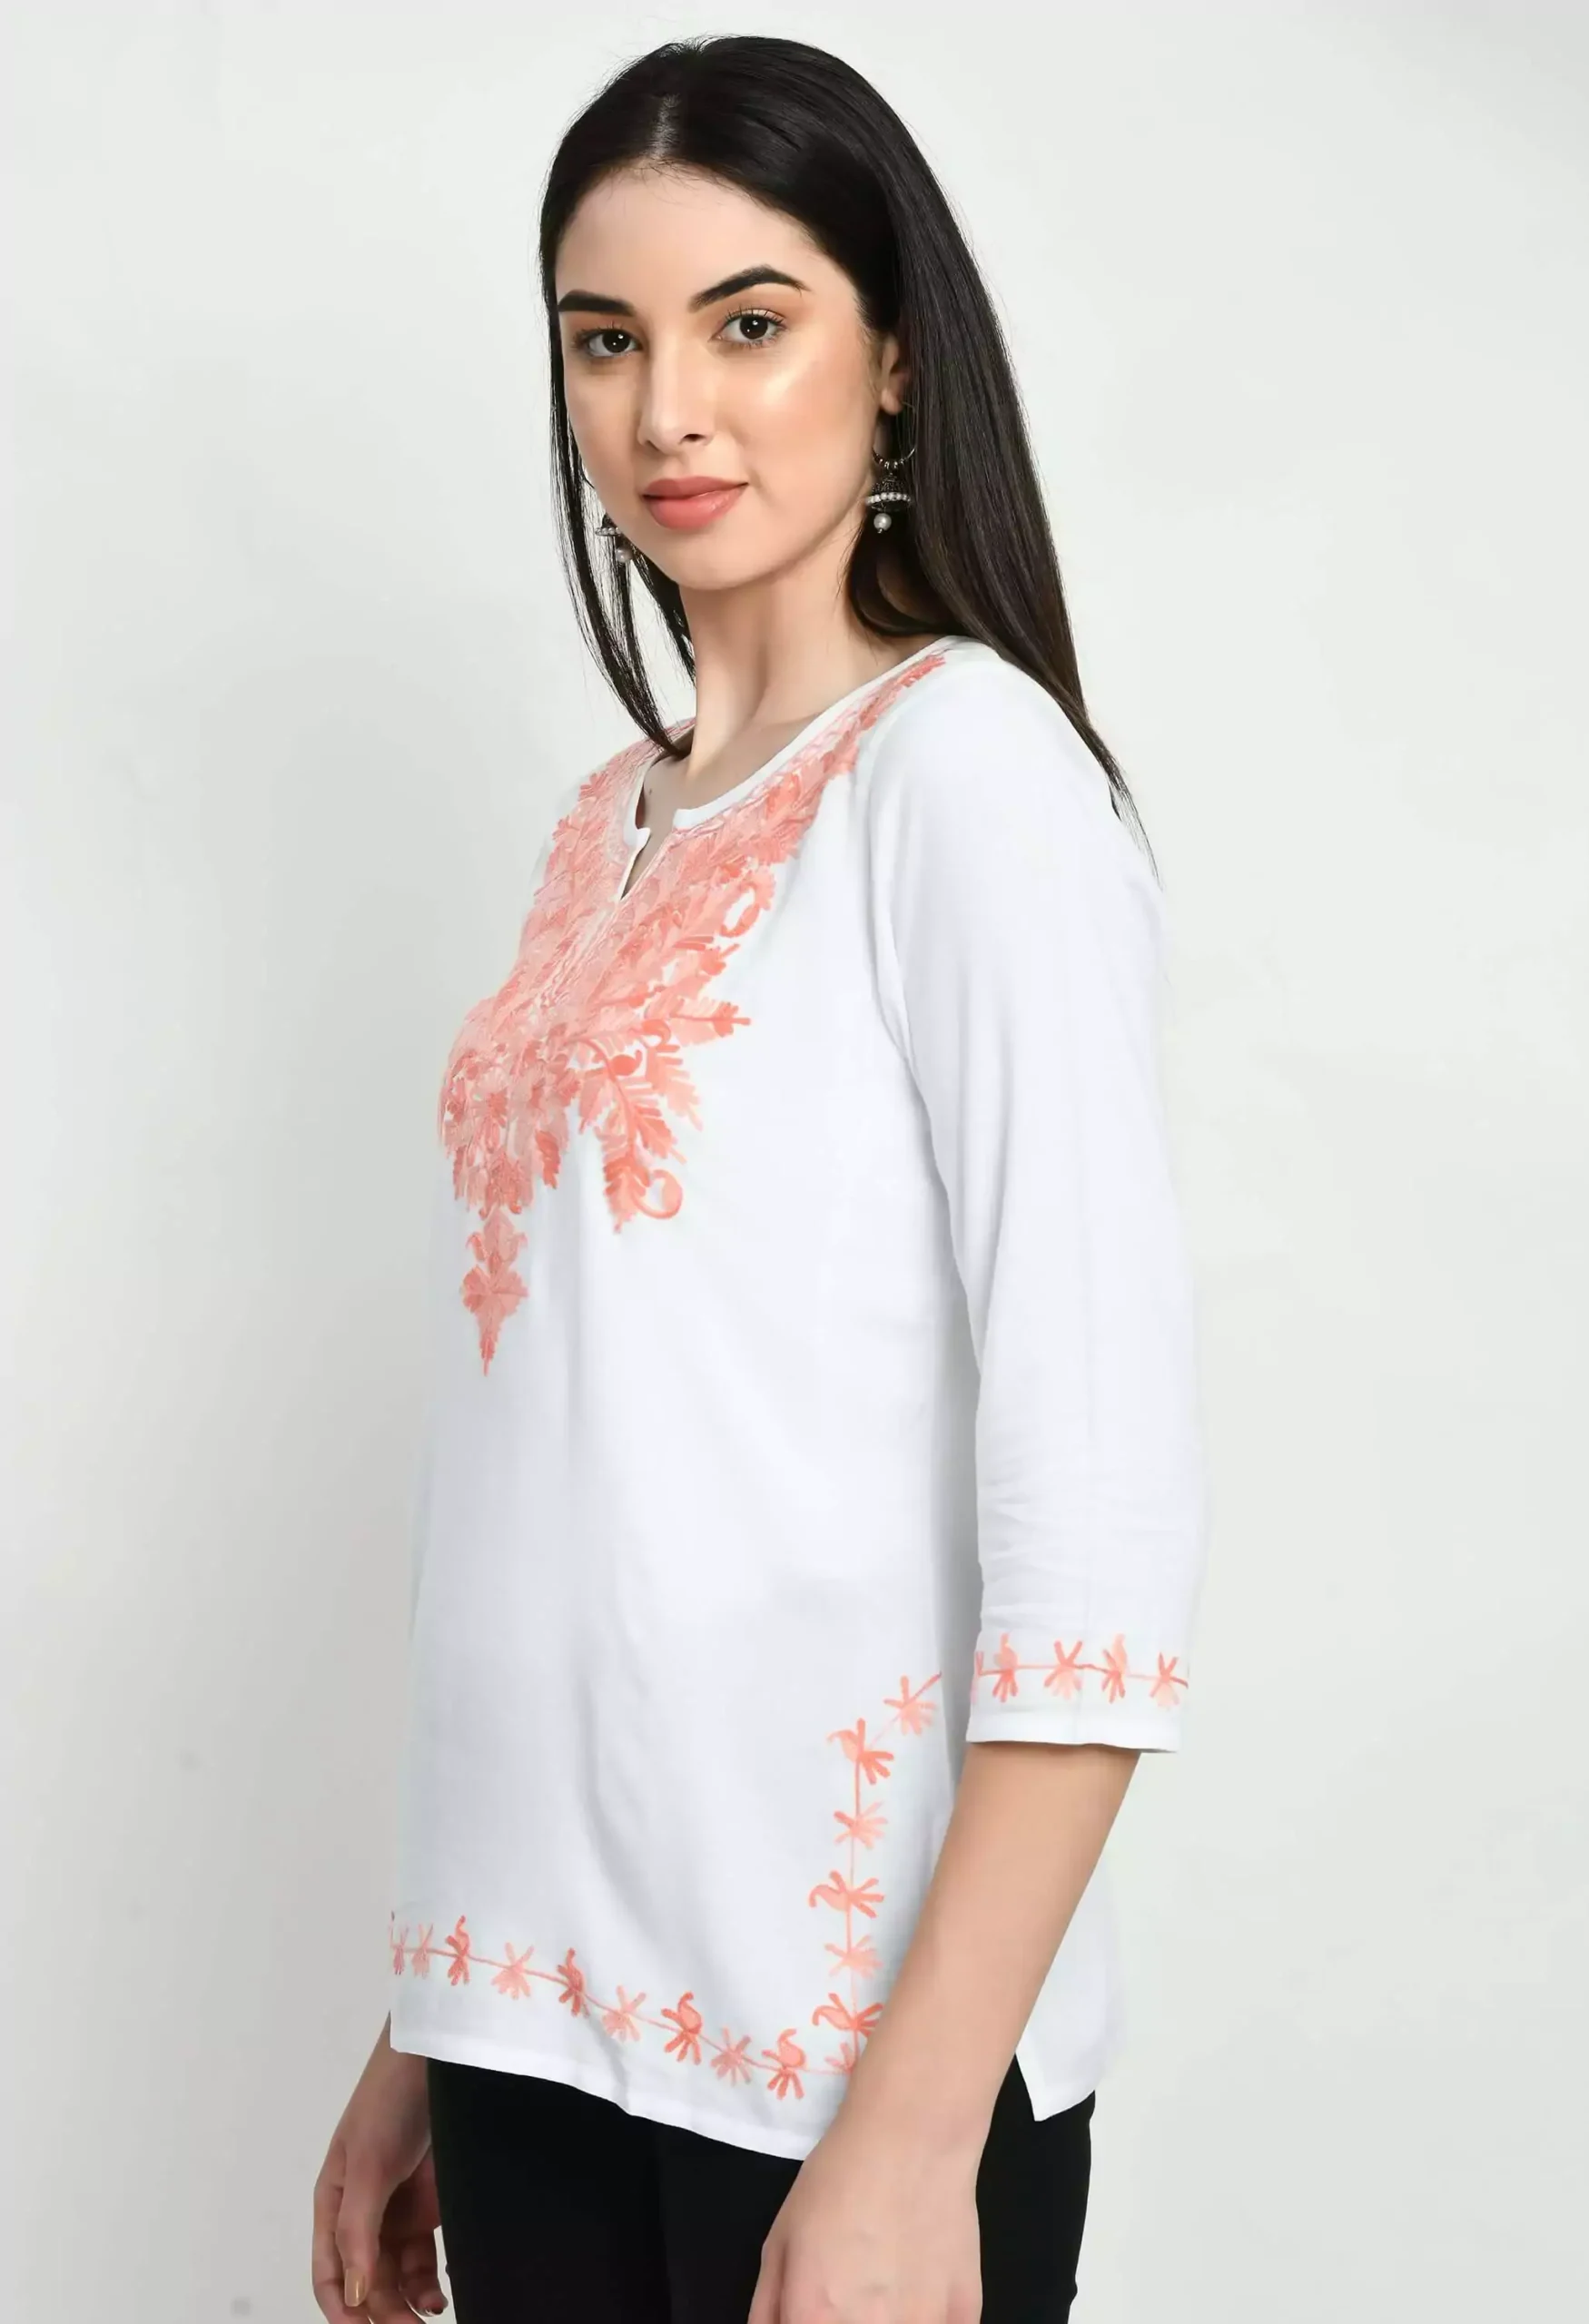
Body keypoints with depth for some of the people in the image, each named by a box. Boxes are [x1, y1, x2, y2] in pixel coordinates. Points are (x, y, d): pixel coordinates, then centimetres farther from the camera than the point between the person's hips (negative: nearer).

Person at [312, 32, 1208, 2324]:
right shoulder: (607, 826, 11)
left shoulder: (970, 767, -8)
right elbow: (547, 1452, 12)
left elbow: (1105, 1501, -16)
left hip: (842, 2028, -6)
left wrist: (917, 2133, -20)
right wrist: (425, 2029, 12)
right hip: (540, 2003, 6)